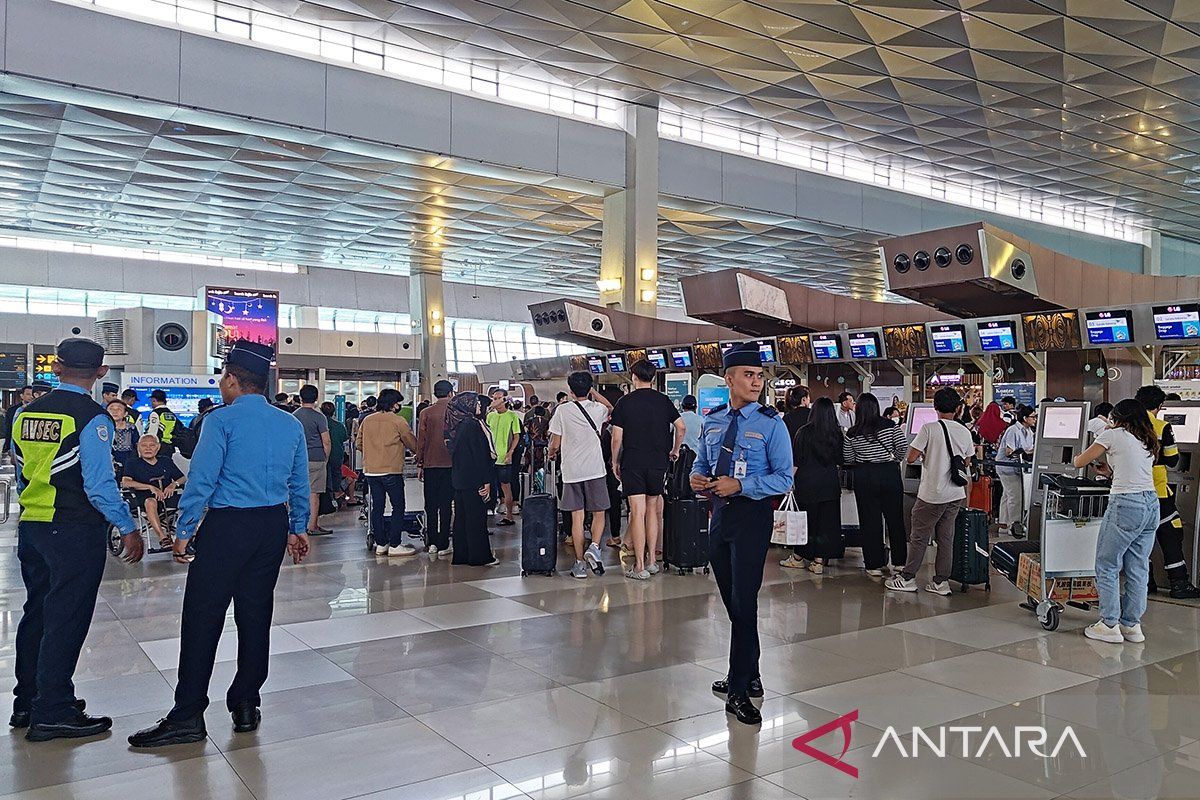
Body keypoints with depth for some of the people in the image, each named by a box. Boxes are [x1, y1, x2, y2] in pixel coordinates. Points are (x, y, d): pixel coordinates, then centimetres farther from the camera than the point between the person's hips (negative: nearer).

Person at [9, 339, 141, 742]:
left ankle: (27, 702, 31)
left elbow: (21, 473, 16)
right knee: (66, 618, 2)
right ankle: (53, 713, 10)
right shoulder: (92, 417, -16)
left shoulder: (25, 413, 6)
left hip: (31, 526, 7)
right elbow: (100, 485, -19)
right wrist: (129, 530, -11)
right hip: (76, 532, -7)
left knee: (36, 611, 19)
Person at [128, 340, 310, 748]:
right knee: (256, 614, 12)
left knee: (203, 615, 1)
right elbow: (300, 484, 13)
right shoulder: (290, 424, 9)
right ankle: (246, 706, 20)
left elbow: (202, 479, -11)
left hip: (227, 526, -6)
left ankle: (188, 716, 5)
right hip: (273, 526, 6)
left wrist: (184, 531, -4)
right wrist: (298, 528, 22)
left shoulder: (222, 420, -8)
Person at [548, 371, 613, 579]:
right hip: (595, 470, 0)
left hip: (571, 471, 0)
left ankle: (580, 563, 5)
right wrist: (595, 393, 21)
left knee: (577, 517, 4)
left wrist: (550, 453, 20)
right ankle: (594, 547, -13)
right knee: (598, 514, 11)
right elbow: (612, 409, 25)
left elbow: (555, 444, -1)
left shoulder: (562, 411, -4)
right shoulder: (598, 409, 0)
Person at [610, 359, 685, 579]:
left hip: (632, 462, -3)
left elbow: (617, 438, -4)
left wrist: (615, 462, 8)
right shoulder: (663, 400, 5)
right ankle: (652, 560, 18)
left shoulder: (624, 402, -3)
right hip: (658, 462, 3)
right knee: (652, 508, 14)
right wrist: (675, 451, 19)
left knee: (638, 512, -3)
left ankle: (640, 567, -2)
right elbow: (681, 427, 5)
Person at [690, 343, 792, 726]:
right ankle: (749, 677, 32)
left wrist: (739, 486, -22)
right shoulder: (712, 421, 9)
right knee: (731, 601, 15)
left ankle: (739, 691, 5)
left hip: (752, 515, -6)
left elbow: (784, 478, -11)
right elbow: (701, 461, 20)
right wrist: (698, 477, -4)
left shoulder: (771, 424, -7)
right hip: (720, 512, 6)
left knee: (743, 602, -7)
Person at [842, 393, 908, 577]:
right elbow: (903, 446, -5)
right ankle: (899, 563, 18)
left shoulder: (852, 433, -2)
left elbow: (848, 460, 2)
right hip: (890, 474, 1)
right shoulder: (890, 426, -3)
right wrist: (895, 459, 13)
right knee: (895, 519, 11)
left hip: (864, 477, 0)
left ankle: (874, 566, 9)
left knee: (870, 521, 6)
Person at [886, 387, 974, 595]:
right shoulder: (965, 432, 3)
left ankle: (908, 578, 10)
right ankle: (941, 581, 14)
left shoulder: (929, 428, -13)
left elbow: (911, 458, -14)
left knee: (919, 536, 4)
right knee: (946, 537, 11)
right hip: (956, 494, 5)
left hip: (931, 494, -5)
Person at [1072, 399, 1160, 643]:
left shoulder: (1114, 435, -2)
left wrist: (1079, 457, 25)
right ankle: (1132, 625, 16)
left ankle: (1109, 625, 2)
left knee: (1107, 565, 1)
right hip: (1152, 504, 7)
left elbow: (1079, 462, 3)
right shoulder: (1149, 442, 17)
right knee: (1138, 568, 11)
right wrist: (1109, 470, 36)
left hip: (1126, 504, -7)